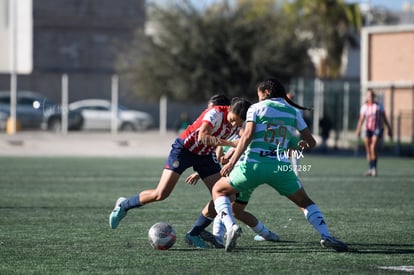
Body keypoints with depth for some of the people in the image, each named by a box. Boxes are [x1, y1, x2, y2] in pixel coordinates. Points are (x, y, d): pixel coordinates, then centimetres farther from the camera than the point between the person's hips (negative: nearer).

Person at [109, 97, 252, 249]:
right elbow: (202, 137, -43)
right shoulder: (216, 113, -28)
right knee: (161, 194, -12)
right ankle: (124, 205, 13)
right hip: (184, 149, -7)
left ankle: (194, 235, 4)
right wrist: (229, 143, -46)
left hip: (205, 155, 7)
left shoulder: (237, 126, -7)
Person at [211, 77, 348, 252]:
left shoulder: (256, 108, 7)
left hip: (253, 164, -2)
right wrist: (303, 145, 43)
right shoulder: (293, 112, 15)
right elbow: (312, 142, 19)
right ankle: (326, 237, 2)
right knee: (305, 202, 21)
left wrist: (232, 162, -13)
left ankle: (231, 226, -9)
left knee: (219, 190, 17)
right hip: (281, 166, 2)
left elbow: (247, 136, -8)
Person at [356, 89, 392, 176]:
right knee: (368, 150, 1)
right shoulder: (364, 106, 4)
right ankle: (371, 169, 10)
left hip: (378, 129, -3)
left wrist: (389, 129, 4)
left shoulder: (379, 106, 0)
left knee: (373, 148, -20)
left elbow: (384, 118, 5)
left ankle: (374, 168, -13)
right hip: (368, 129, 3)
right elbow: (361, 119, 1)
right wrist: (358, 130, -12)